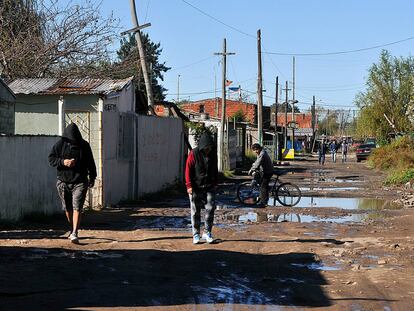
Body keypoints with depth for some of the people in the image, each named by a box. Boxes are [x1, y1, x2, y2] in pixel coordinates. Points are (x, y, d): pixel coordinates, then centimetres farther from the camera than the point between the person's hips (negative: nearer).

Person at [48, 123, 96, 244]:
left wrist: (92, 177, 12)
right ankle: (73, 228, 33)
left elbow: (90, 163, 9)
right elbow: (51, 158, 1)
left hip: (80, 182, -2)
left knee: (77, 208, -12)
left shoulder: (84, 145, -1)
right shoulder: (60, 144, -4)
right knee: (67, 209, 12)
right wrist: (63, 162, -17)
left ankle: (74, 234, -15)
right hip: (63, 181, 2)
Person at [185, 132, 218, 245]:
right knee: (195, 212, 4)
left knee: (210, 208, -4)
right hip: (196, 187, -3)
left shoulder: (213, 153, 3)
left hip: (209, 187, 3)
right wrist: (189, 185, -15)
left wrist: (215, 183, 14)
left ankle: (207, 233, 8)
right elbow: (188, 170, -10)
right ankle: (196, 234, 13)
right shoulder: (194, 154, -11)